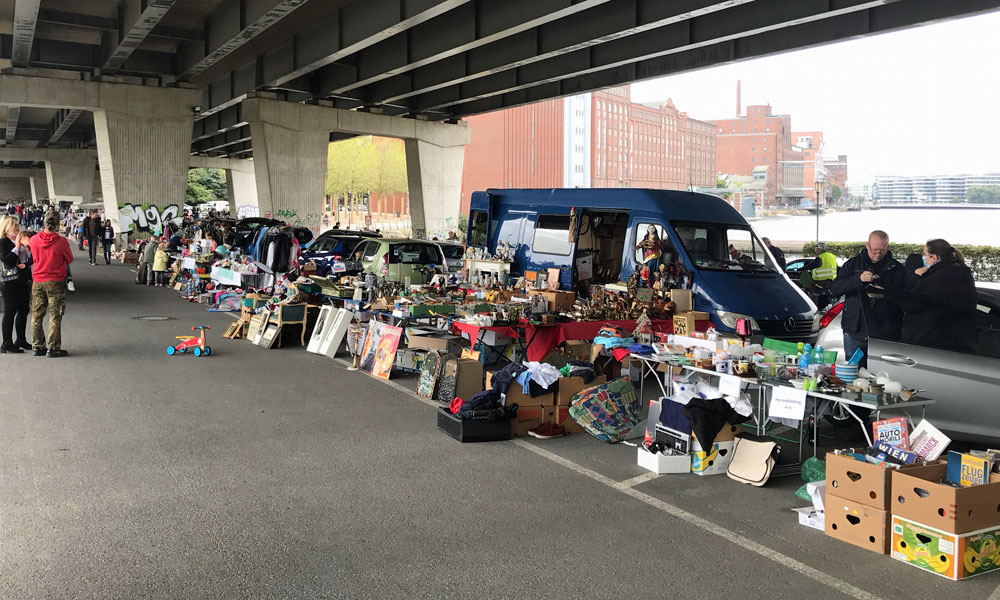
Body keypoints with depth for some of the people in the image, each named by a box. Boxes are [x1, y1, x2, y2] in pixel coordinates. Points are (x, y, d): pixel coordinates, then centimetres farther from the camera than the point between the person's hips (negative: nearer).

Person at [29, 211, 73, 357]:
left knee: (37, 315, 12)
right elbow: (69, 260, 0)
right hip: (55, 282, -4)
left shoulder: (34, 239, -2)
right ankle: (54, 348, 1)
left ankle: (38, 347, 17)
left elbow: (34, 257, 14)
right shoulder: (61, 241, -13)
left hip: (37, 282, 4)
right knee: (55, 316, 1)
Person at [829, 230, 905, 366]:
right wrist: (858, 279, -18)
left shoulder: (896, 268, 7)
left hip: (885, 334, -1)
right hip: (855, 331, 1)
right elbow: (834, 290, -4)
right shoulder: (853, 264, 8)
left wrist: (886, 294, -15)